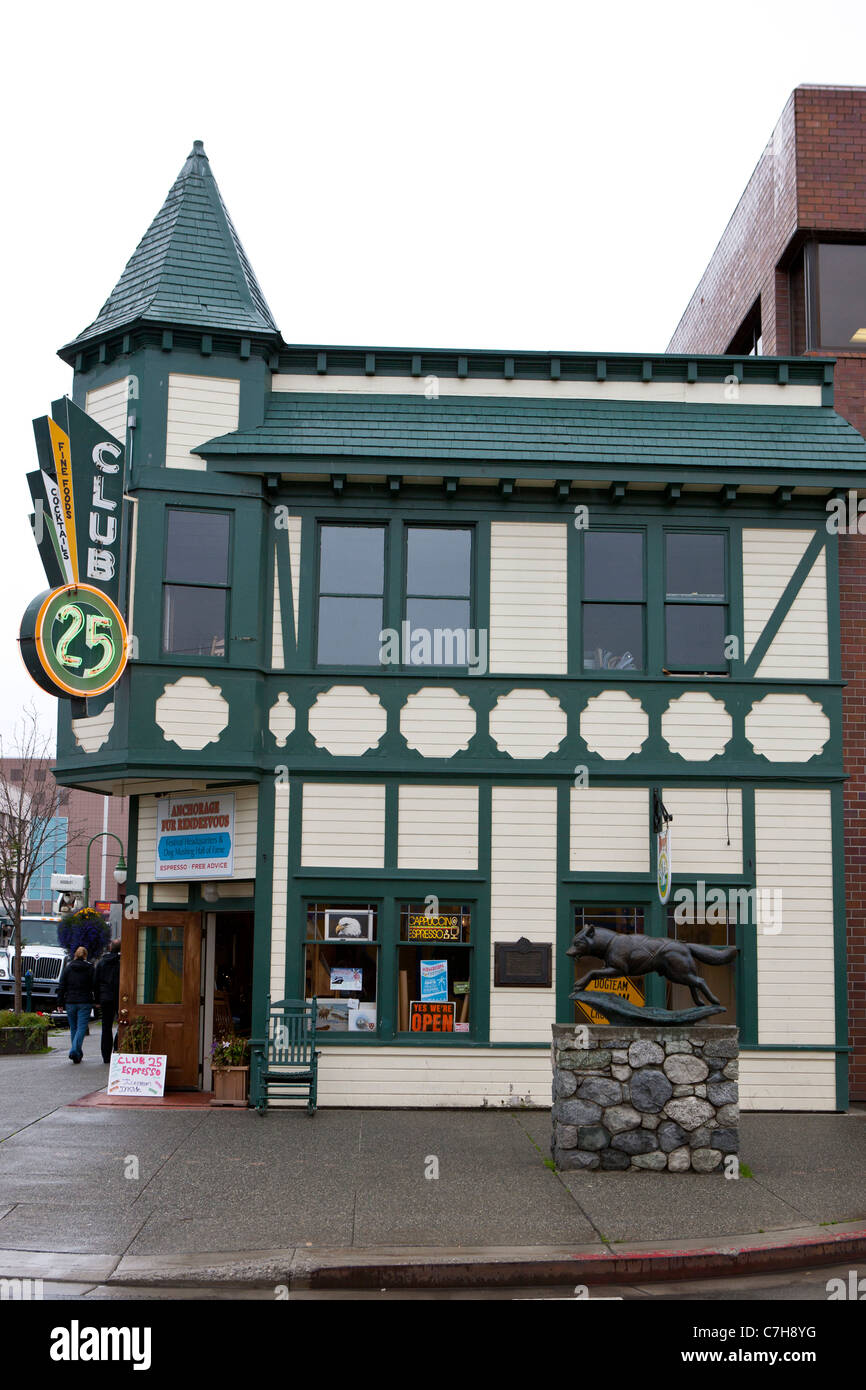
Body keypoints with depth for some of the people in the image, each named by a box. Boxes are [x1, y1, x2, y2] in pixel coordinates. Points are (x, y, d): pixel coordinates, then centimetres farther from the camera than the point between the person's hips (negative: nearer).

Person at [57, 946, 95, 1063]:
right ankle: (74, 1051, -21)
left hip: (70, 1002, 2)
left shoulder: (68, 967, 3)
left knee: (73, 1028, 14)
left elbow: (61, 987, 3)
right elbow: (94, 986, -2)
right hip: (85, 1002, -2)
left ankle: (77, 1053, 19)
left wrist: (60, 1003, 6)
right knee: (81, 1028, -3)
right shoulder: (90, 968, -2)